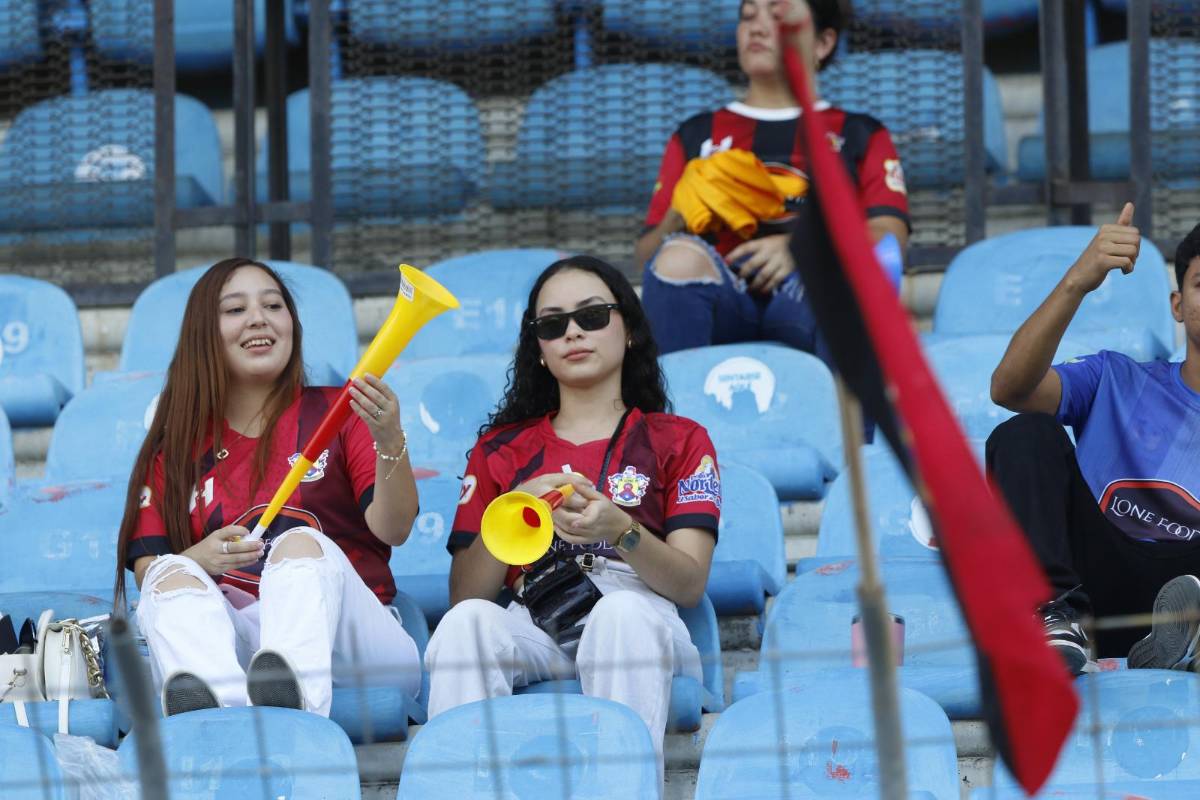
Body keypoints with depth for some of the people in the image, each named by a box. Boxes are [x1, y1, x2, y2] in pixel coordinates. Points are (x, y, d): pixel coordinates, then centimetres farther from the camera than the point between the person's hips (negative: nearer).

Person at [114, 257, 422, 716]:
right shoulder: (175, 448, 20)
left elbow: (393, 530, 0)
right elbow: (147, 571, 8)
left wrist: (389, 441, -19)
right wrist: (201, 559, -15)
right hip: (226, 642, 1)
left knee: (303, 542, -30)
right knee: (174, 574, -26)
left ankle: (297, 698, -66)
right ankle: (220, 708, -62)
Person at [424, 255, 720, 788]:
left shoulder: (679, 440, 20)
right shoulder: (500, 449, 26)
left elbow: (690, 584, 3)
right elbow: (465, 594, 14)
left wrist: (620, 531, -18)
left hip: (636, 611, -2)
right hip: (529, 626, 2)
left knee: (623, 612, -39)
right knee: (467, 621, -34)